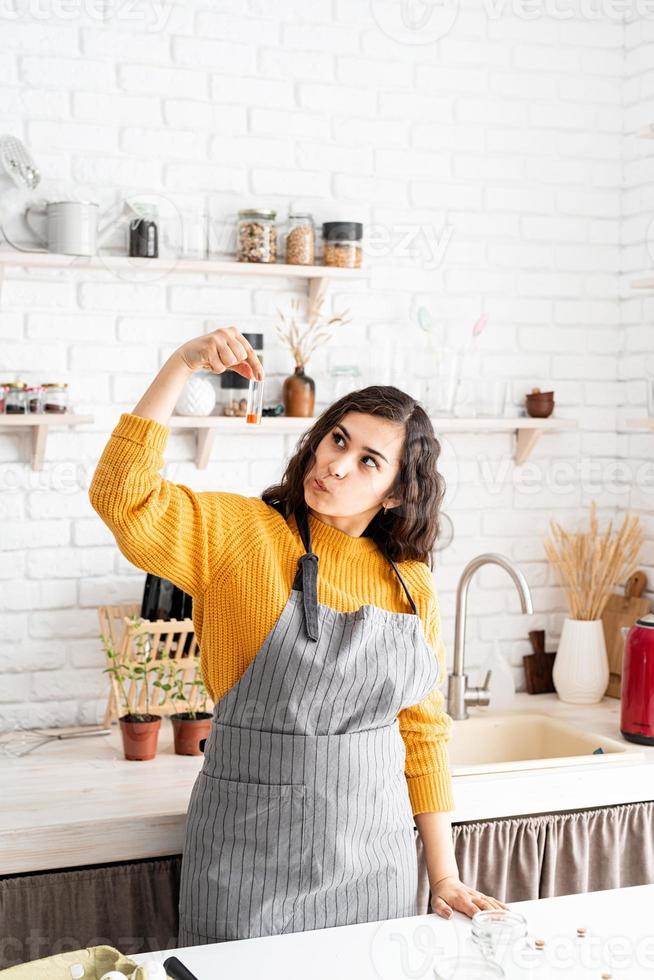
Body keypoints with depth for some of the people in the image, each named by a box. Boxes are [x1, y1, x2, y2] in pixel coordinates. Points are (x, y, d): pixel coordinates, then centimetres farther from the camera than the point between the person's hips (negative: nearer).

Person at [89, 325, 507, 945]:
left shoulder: (411, 584, 3)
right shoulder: (239, 534, -8)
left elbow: (424, 733, 7)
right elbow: (123, 498, -23)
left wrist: (444, 877, 6)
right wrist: (181, 366, -28)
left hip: (375, 858, 4)